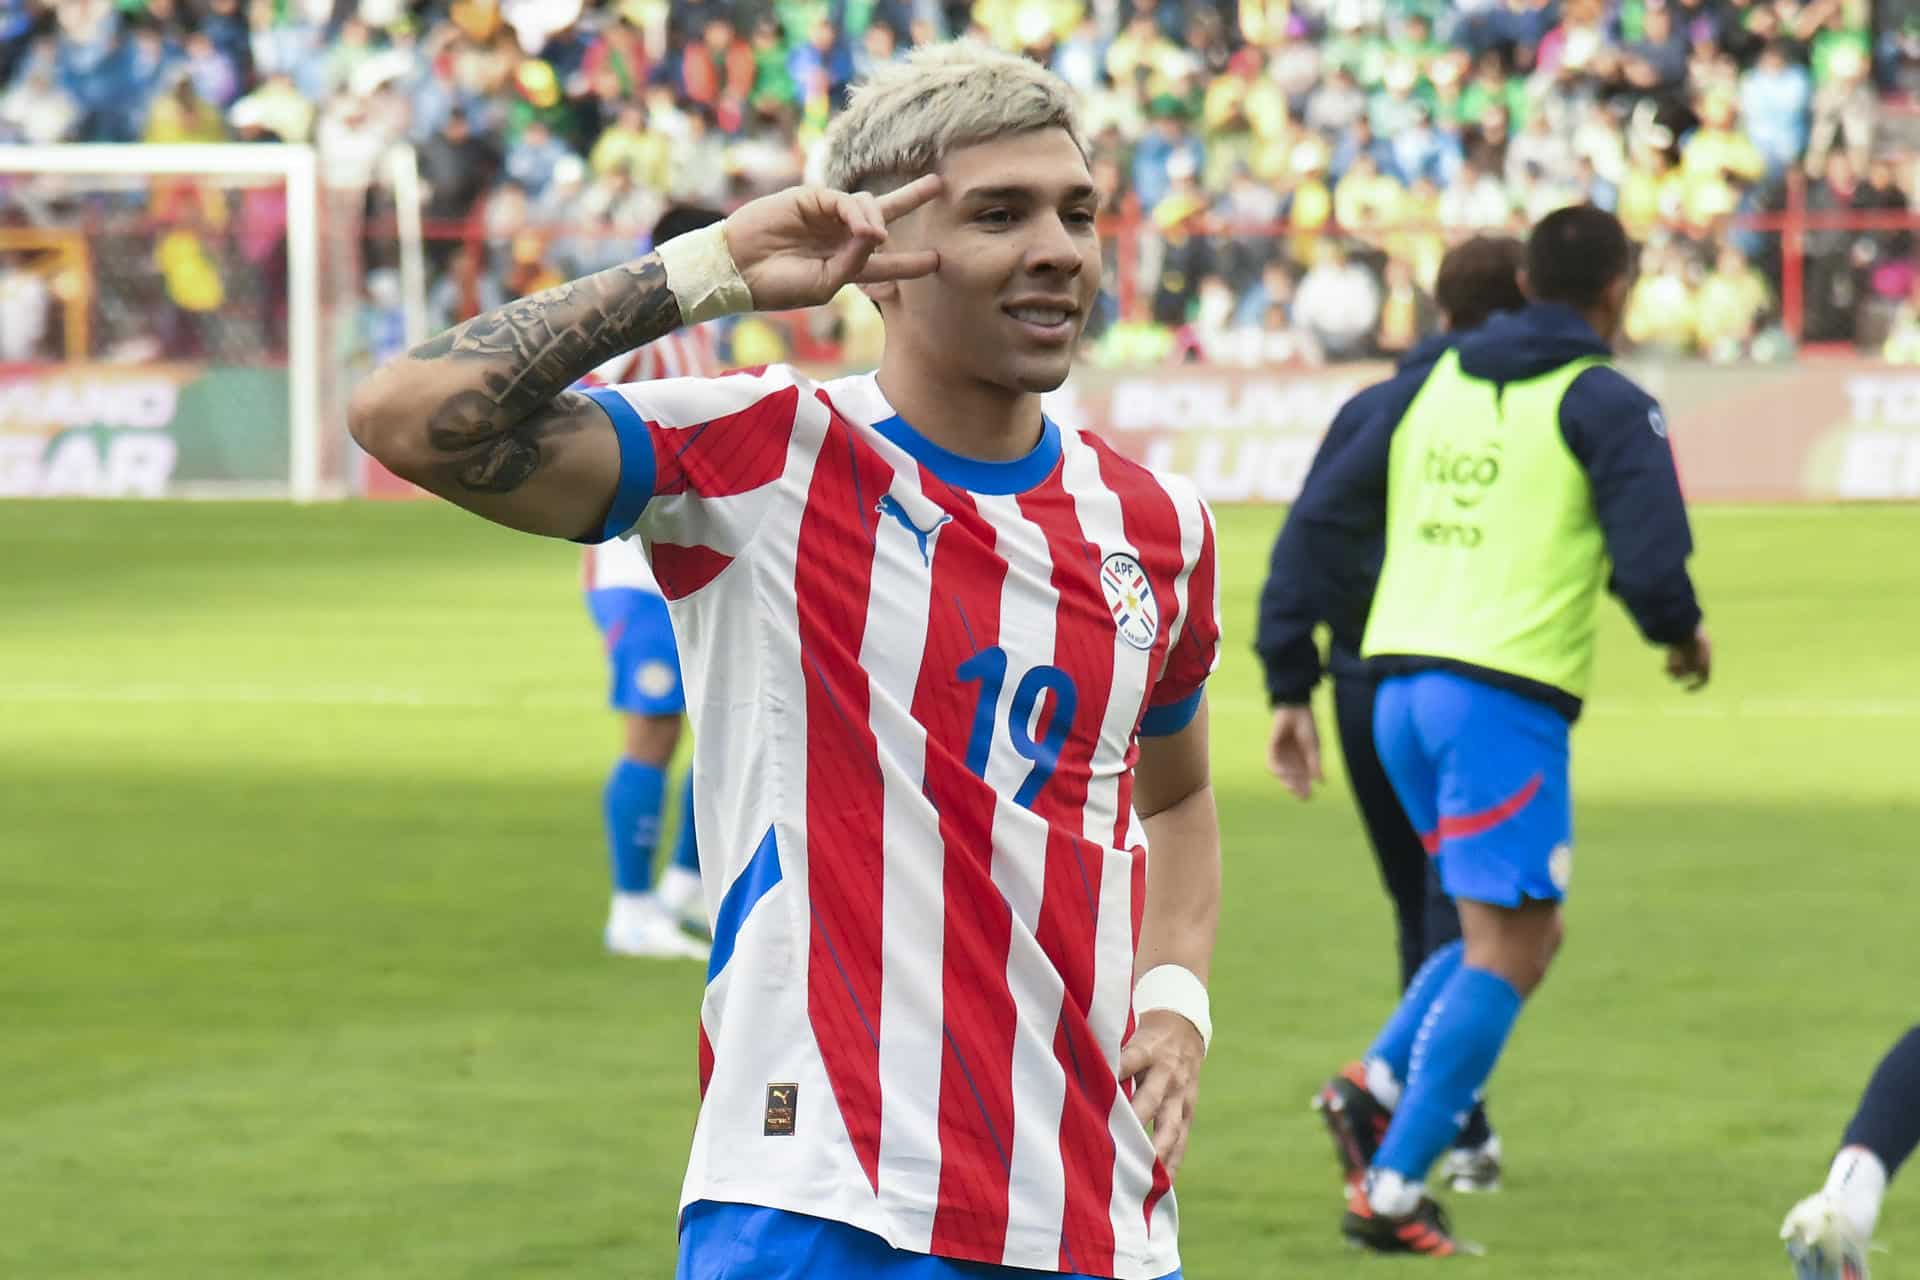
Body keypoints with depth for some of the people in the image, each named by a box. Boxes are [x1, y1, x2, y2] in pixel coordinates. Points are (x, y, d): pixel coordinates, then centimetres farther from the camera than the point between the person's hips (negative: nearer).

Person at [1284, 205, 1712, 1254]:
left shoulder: (1433, 385, 14)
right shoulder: (1606, 405, -4)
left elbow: (1324, 521, 14)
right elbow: (1649, 556, -15)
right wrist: (1681, 636, 7)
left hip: (1400, 687, 7)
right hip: (1506, 698, -7)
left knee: (1509, 932, 19)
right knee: (1509, 951, -3)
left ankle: (1378, 1081, -2)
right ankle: (1391, 1188, -11)